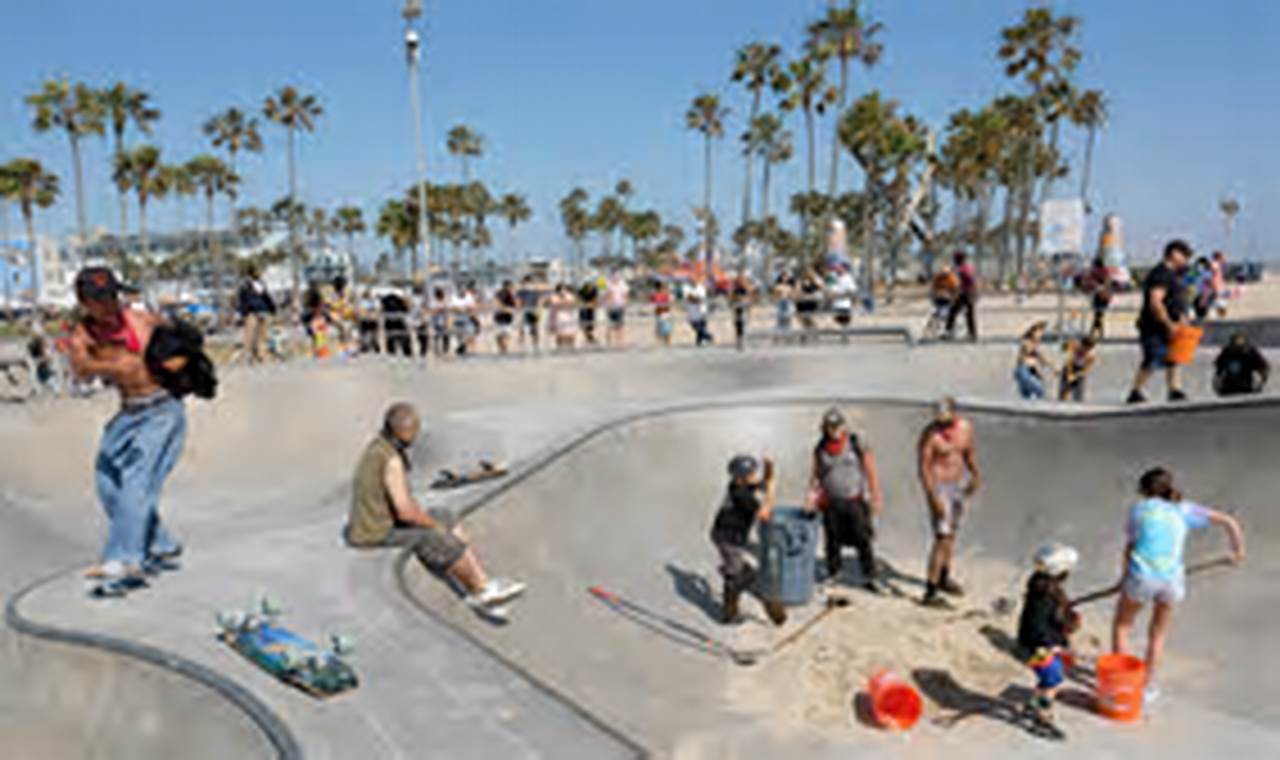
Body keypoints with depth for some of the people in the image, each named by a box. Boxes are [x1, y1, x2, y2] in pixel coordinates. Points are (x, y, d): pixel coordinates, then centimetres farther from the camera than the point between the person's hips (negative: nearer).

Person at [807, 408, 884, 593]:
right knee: (832, 541, 10)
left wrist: (876, 499, -5)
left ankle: (869, 578, 6)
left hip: (855, 502, -2)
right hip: (831, 503, 2)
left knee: (863, 541, -4)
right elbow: (815, 474, 10)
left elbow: (871, 472, -4)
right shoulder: (820, 449, 0)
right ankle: (833, 571, 28)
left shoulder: (858, 446, -8)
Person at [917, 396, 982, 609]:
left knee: (951, 533, 19)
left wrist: (975, 475, 9)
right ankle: (930, 592, -8)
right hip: (938, 486, -7)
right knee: (942, 538, -12)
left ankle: (944, 577, 37)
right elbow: (923, 467, -20)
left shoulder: (965, 427, -2)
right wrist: (933, 497, -24)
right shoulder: (930, 434, -21)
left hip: (959, 483, 7)